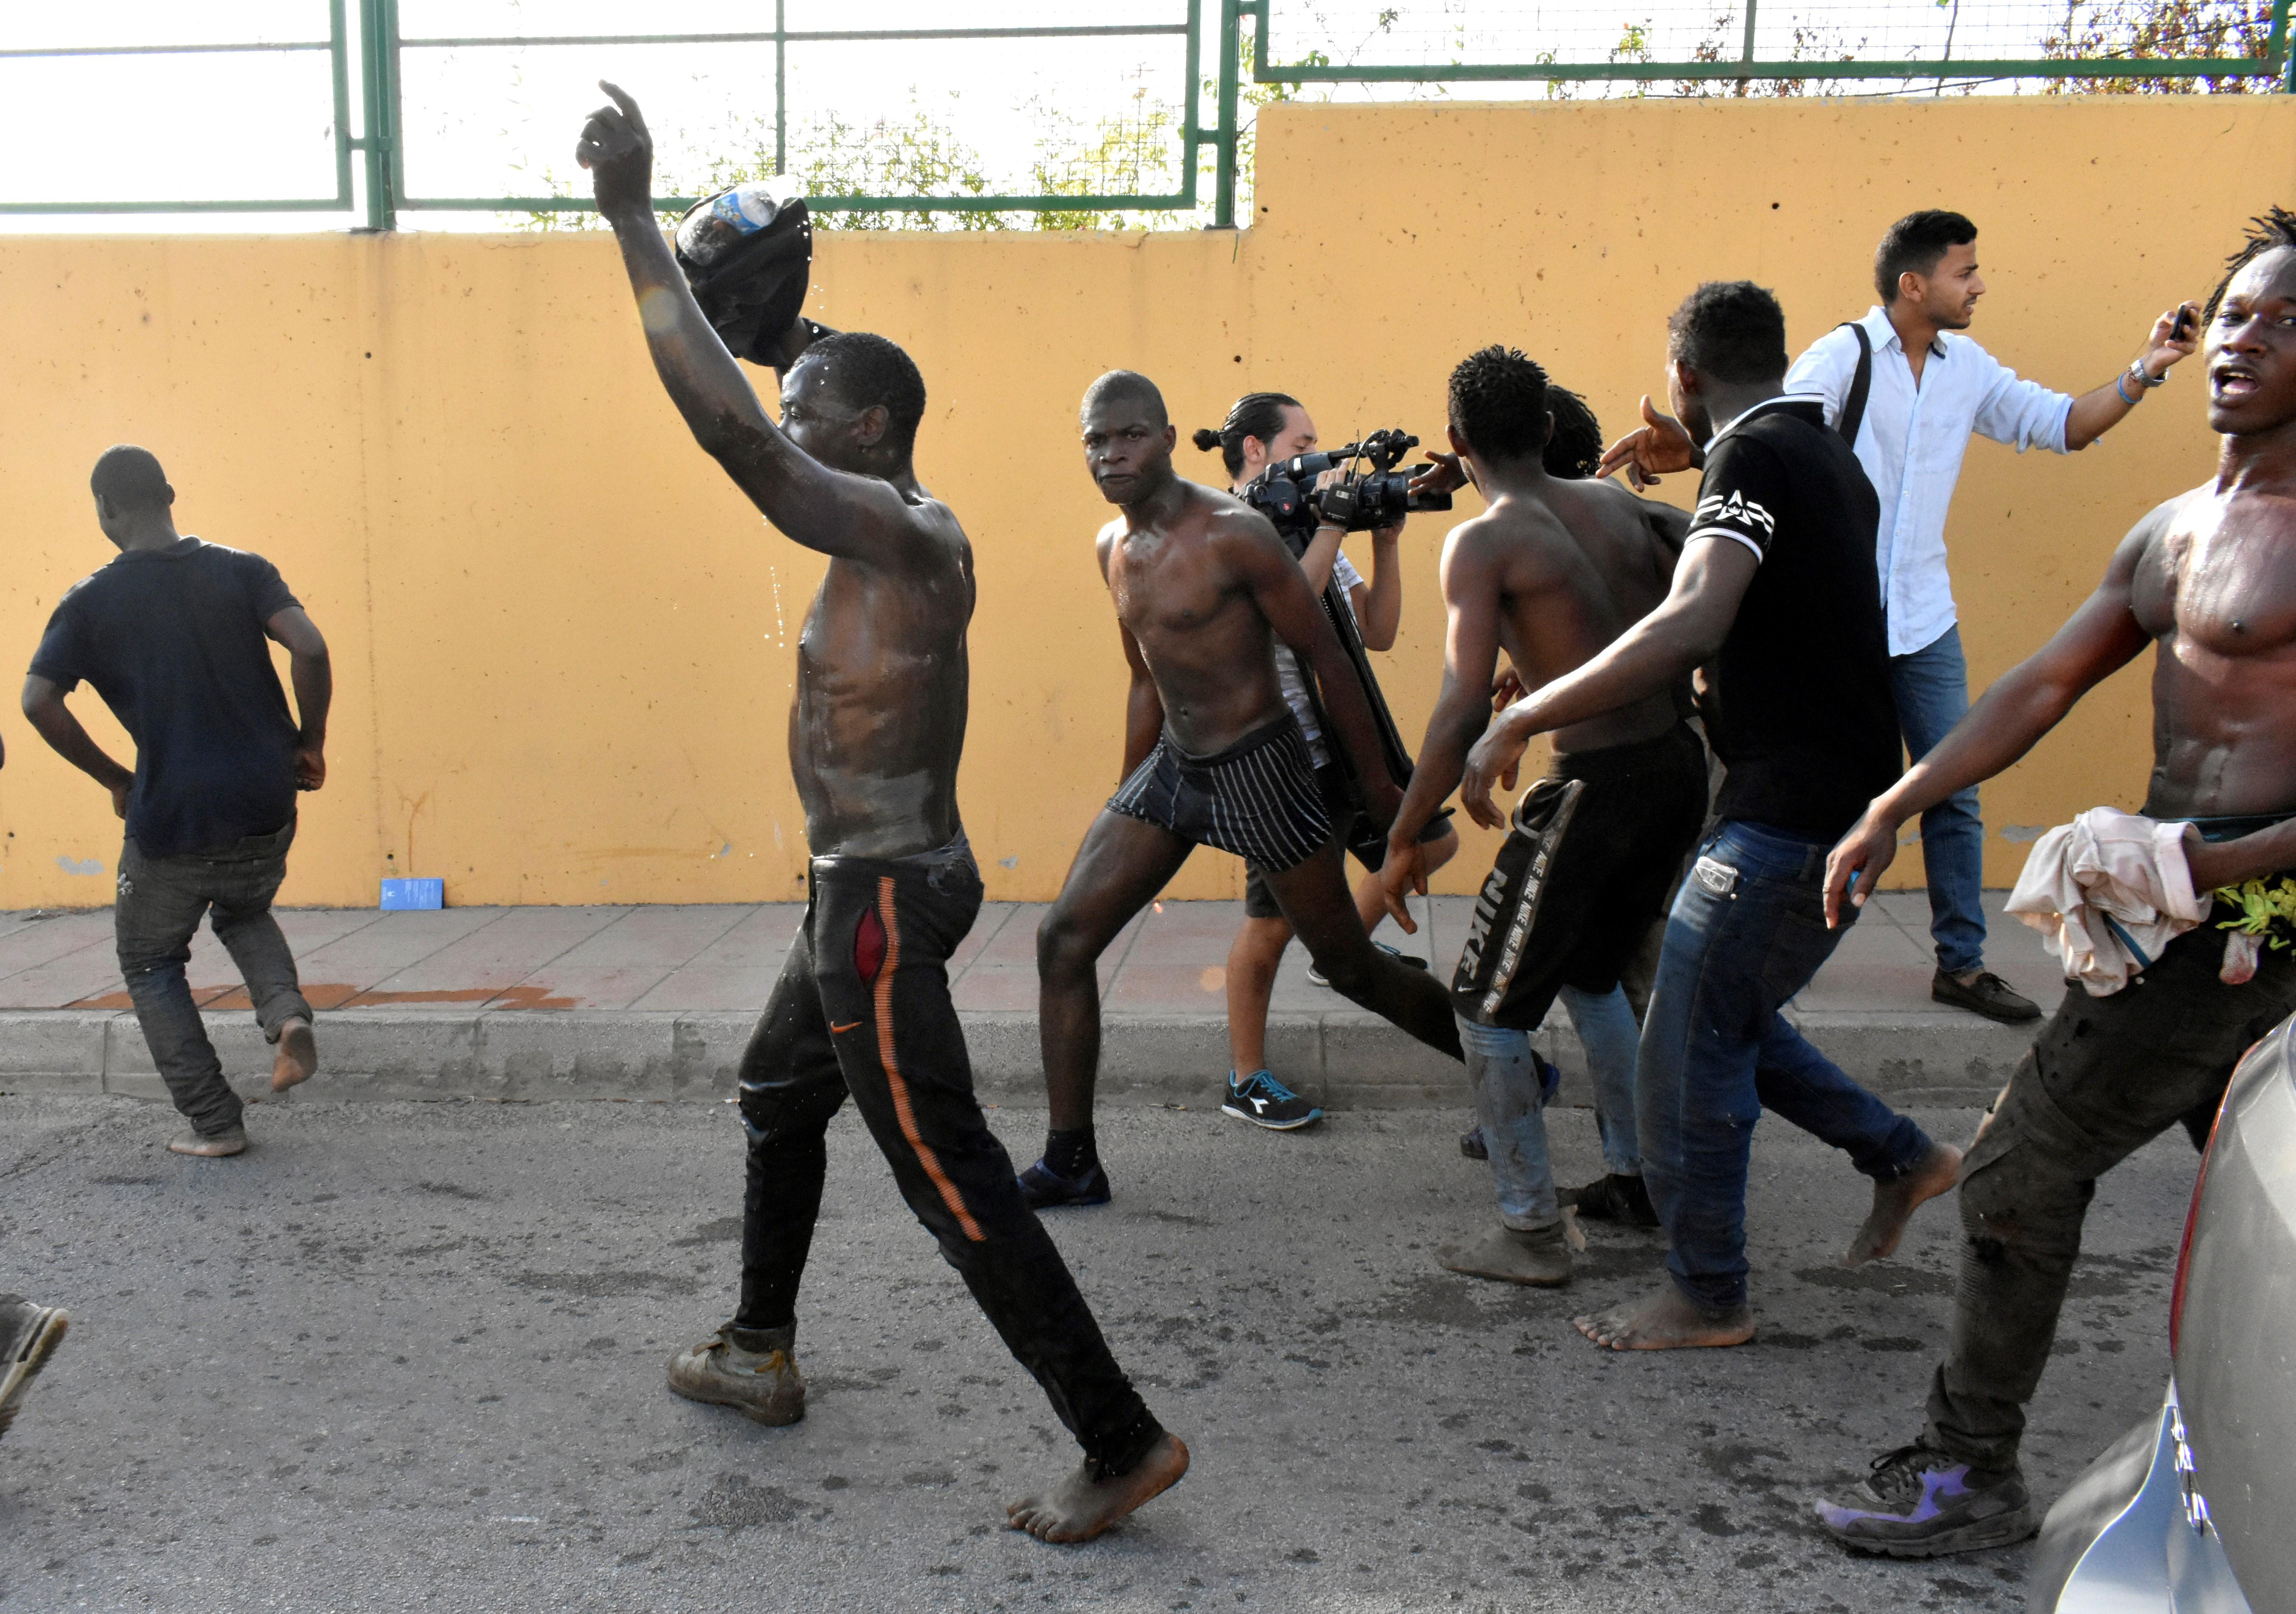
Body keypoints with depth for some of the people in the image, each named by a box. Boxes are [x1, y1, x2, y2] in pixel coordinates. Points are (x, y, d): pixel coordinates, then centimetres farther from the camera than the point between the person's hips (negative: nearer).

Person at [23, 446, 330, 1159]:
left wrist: (115, 780, 2)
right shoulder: (242, 570, 1)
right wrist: (310, 744, -1)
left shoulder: (90, 601, -1)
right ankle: (288, 1014, 3)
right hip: (264, 807, 3)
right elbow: (309, 648, -13)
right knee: (244, 915, 32)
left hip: (169, 817, -2)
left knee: (151, 965, 20)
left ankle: (214, 1123, 15)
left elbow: (38, 701, -9)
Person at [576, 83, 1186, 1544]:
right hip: (881, 884, 11)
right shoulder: (915, 535, 10)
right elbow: (761, 423, 29)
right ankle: (762, 1354, 44)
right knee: (780, 1097, 27)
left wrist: (635, 220, -27)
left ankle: (1125, 1441, 2)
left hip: (883, 900, -11)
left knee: (953, 1181, -5)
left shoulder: (894, 536, -20)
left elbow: (732, 430, -32)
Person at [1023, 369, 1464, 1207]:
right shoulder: (1113, 547, 7)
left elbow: (1325, 654, -12)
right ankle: (1070, 1164, 7)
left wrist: (1376, 783, -9)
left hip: (1260, 766, -7)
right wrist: (1127, 805, 21)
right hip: (1170, 764, 7)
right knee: (1062, 939, -3)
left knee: (1349, 964, 3)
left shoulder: (1233, 534, -16)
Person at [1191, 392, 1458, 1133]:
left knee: (1431, 841, 17)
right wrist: (1330, 530, -22)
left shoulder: (1309, 527, 12)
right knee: (1273, 922, 0)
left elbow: (1378, 633, 8)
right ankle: (1246, 1080, 15)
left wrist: (1385, 538, 0)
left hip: (1350, 740, 8)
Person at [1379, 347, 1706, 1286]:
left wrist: (1403, 840, -11)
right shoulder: (1614, 505, 9)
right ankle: (1634, 1176, 36)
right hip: (1677, 767, 8)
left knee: (1486, 1003, 8)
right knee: (1592, 973, 29)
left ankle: (1531, 1235, 11)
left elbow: (1464, 712, -19)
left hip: (1593, 787, -7)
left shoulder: (1483, 543, -10)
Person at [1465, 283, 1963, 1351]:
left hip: (1789, 813, -10)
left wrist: (1519, 720, -29)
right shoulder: (1832, 461, 15)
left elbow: (1690, 627, -31)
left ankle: (1705, 1299, 13)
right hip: (1841, 804, 10)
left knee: (1688, 1053, 0)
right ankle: (1899, 1153, 30)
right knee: (1724, 1014, 22)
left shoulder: (1753, 455, -15)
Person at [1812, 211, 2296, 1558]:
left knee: (2022, 1172, -3)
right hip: (2178, 885, 8)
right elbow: (2040, 689, 11)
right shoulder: (2171, 530, 12)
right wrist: (1893, 811, 5)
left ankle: (1972, 1474, 12)